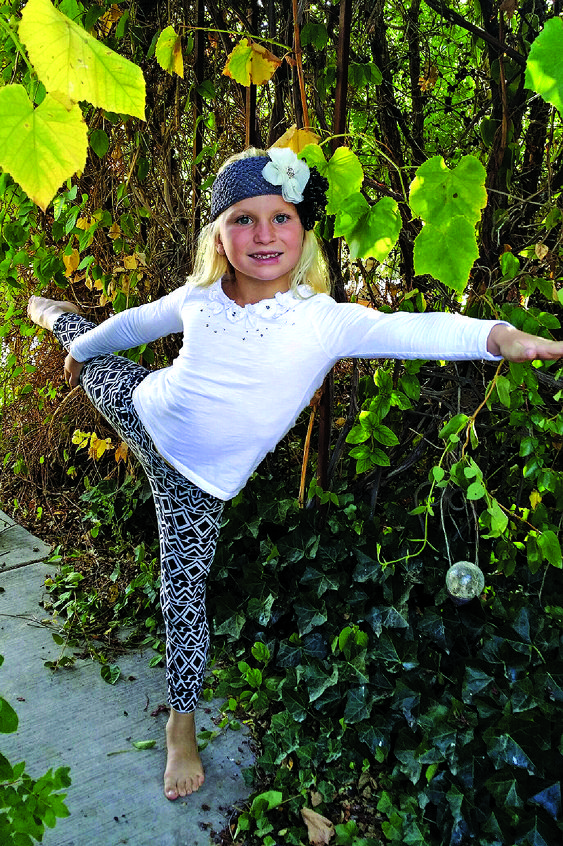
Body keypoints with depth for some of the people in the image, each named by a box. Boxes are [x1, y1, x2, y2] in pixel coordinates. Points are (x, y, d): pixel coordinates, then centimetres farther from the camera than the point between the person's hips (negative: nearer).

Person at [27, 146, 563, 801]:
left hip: (195, 476, -3)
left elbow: (416, 330, -36)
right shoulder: (199, 297, -11)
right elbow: (134, 323, 7)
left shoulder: (325, 321, -23)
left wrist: (497, 337, -53)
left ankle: (181, 722, 23)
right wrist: (82, 349, 23)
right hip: (140, 409, 3)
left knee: (184, 591, 1)